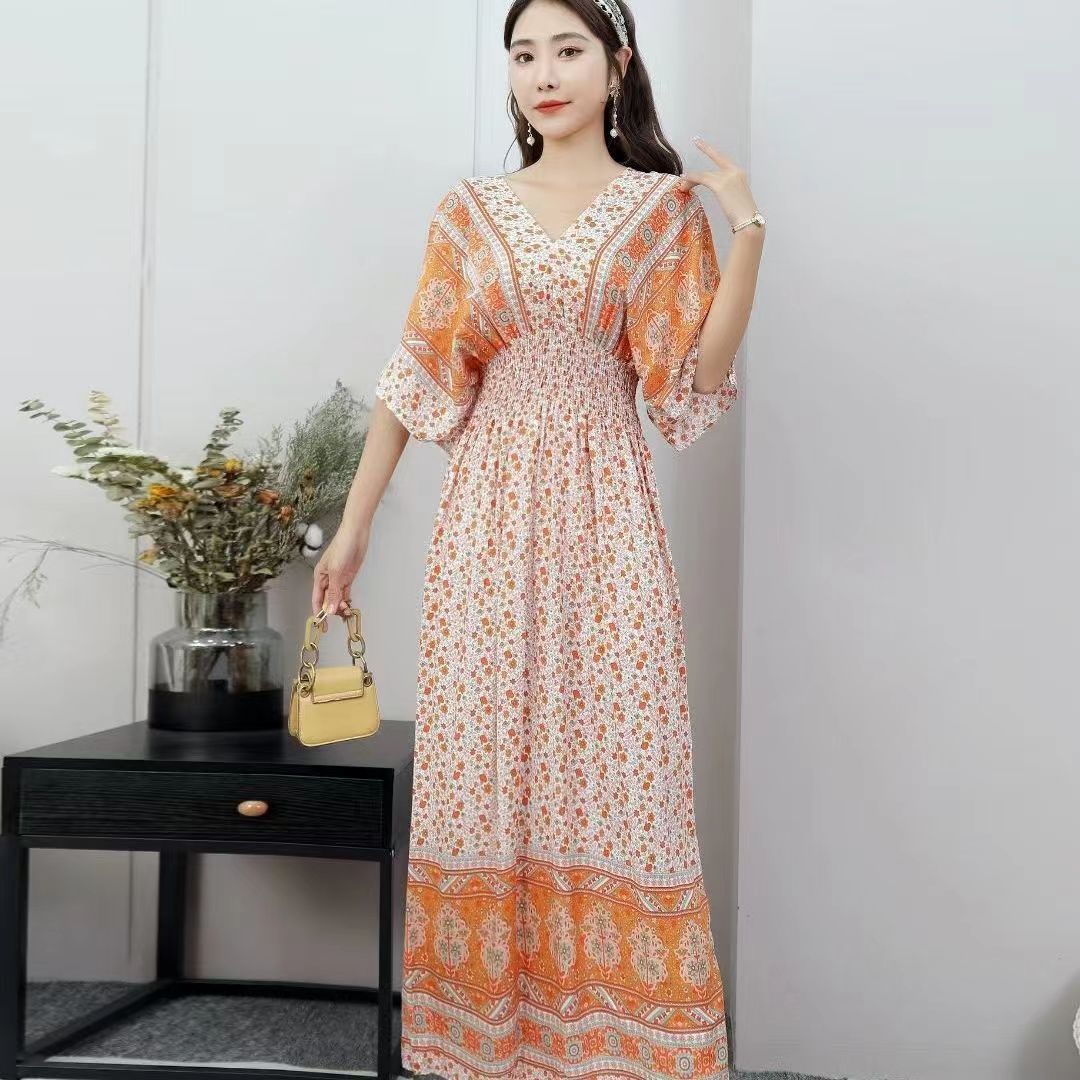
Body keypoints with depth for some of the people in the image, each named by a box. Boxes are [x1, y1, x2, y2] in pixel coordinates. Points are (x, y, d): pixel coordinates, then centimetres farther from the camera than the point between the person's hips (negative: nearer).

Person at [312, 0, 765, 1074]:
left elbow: (694, 379, -2)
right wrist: (353, 525, 5)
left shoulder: (665, 206, 6)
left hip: (605, 506, -1)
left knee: (612, 757, -2)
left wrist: (746, 232, -10)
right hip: (490, 503, 2)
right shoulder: (470, 210, 10)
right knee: (483, 755, 3)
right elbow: (416, 375, 8)